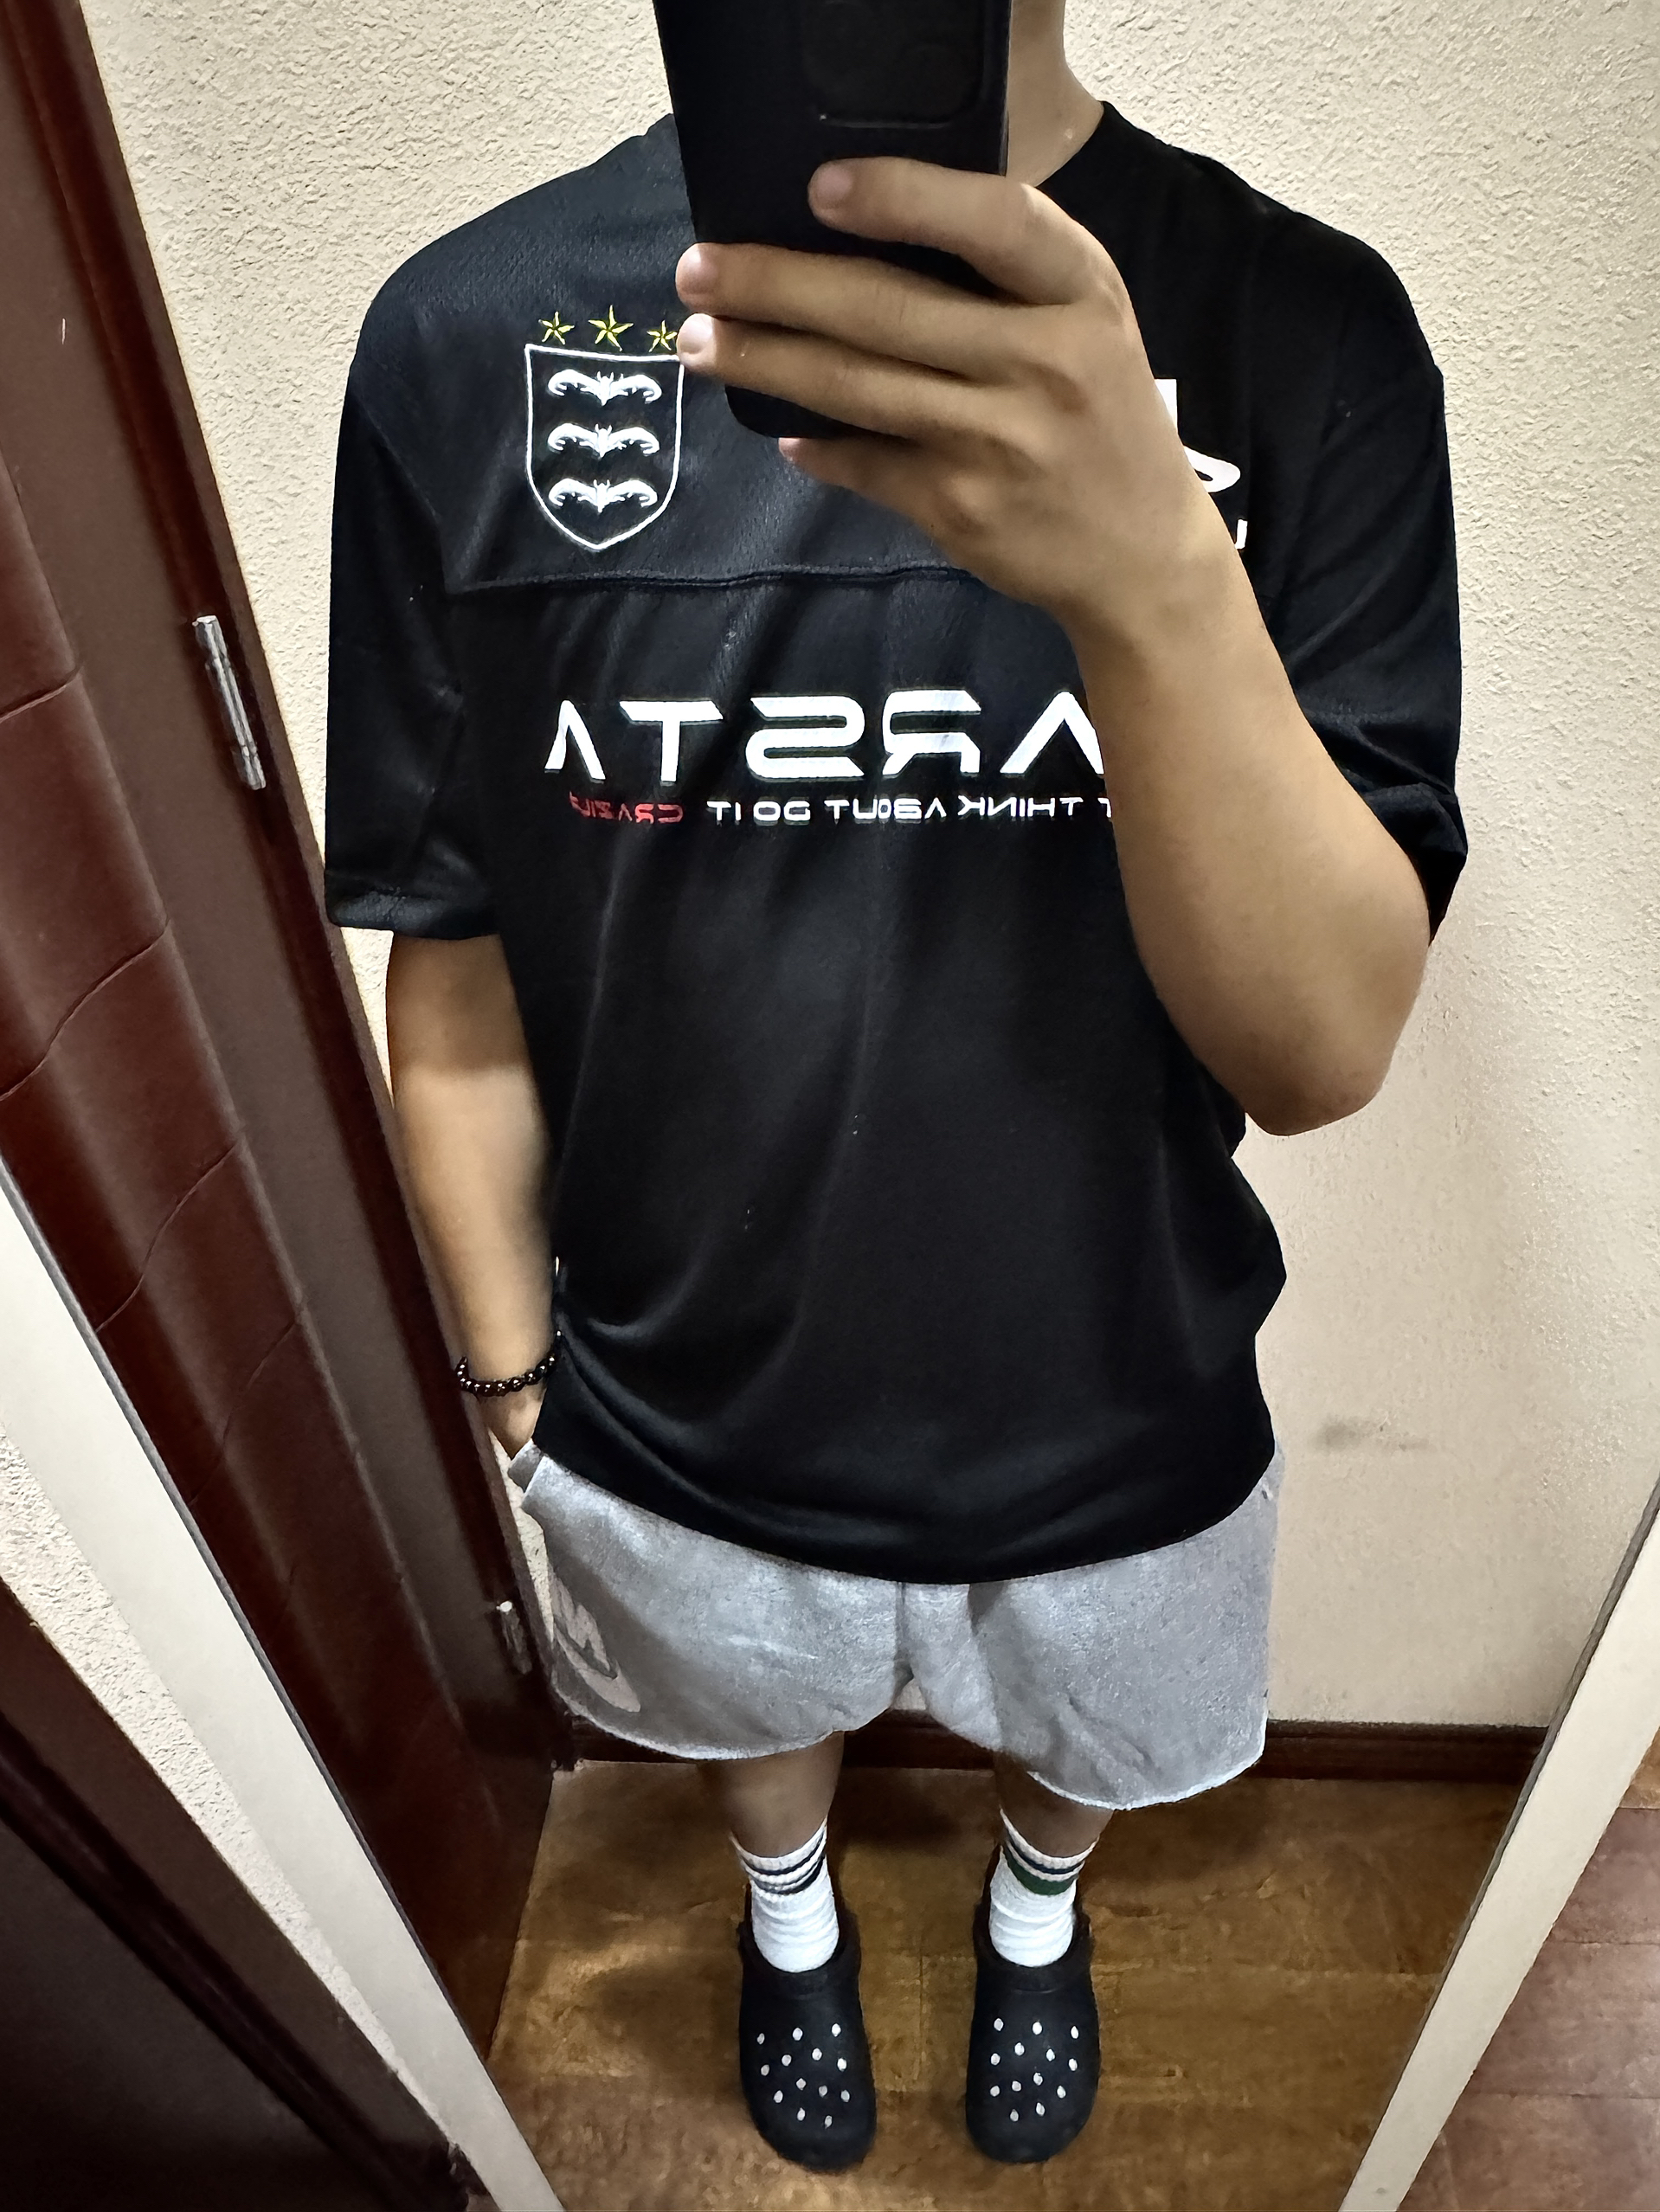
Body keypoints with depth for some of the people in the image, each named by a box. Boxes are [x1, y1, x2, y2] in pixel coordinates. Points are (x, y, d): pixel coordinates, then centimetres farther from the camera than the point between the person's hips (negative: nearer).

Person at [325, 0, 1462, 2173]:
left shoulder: (1304, 327, -16)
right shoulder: (470, 334, -15)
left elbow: (1326, 1049, -22)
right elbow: (458, 970, -7)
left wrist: (1156, 578, -40)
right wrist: (516, 1383, 2)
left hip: (1116, 1427, 1)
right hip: (680, 1423, 1)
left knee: (1083, 1741, 33)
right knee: (755, 1710, 33)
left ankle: (1036, 1907, 72)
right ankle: (789, 1909, 72)